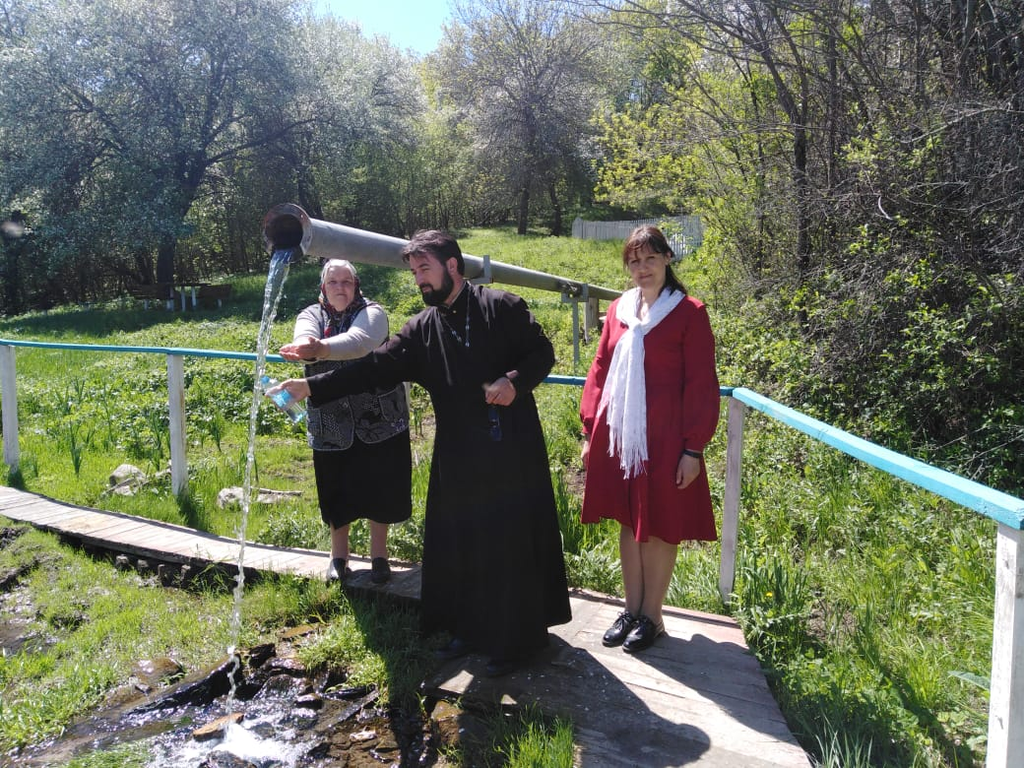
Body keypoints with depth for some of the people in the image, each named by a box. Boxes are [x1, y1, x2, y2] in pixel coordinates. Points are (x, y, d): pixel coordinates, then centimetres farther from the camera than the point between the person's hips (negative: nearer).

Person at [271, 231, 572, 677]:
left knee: (512, 543, 3)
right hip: (459, 457, 5)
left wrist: (515, 380, -19)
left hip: (512, 451, -4)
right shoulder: (422, 330, 7)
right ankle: (471, 629, 31)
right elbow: (376, 367, 0)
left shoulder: (503, 307, -4)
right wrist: (312, 387, -8)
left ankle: (517, 640, 19)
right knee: (457, 545, 11)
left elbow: (542, 353, 0)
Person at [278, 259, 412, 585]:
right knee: (337, 490, 10)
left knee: (378, 487, 5)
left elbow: (358, 341, -30)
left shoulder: (371, 312, -7)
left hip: (379, 419, -2)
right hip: (331, 424, 2)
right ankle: (338, 555, 29)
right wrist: (305, 348, -48)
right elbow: (304, 340, -22)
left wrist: (321, 347, -49)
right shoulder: (311, 315, 2)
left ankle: (379, 554, 23)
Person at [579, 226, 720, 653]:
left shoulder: (688, 313, -6)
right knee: (628, 523, 13)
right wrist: (589, 431, 8)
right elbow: (599, 371, 11)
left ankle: (651, 616, 21)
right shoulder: (619, 310, 7)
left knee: (659, 527, 6)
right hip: (617, 437, 5)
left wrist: (692, 448, -10)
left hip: (663, 438, -4)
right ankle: (631, 610, 27)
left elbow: (701, 385, -7)